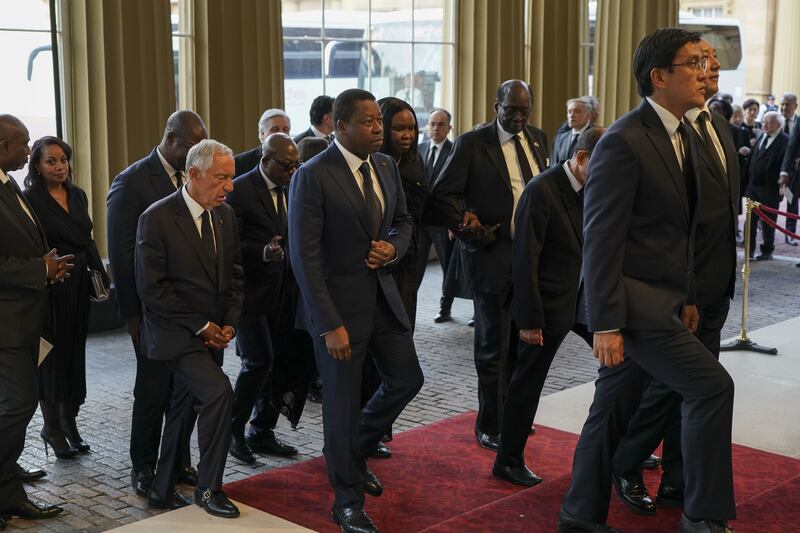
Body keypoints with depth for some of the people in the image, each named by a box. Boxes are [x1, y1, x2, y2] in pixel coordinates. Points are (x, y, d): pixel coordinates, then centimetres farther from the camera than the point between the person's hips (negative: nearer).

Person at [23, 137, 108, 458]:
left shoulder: (78, 195, 10)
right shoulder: (31, 200, -10)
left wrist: (100, 276, 6)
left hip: (78, 286, 6)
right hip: (50, 287, -6)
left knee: (74, 353, 12)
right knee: (53, 355, 3)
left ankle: (69, 423, 23)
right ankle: (52, 426, 17)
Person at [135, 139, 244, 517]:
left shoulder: (225, 214, 6)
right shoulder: (157, 218, -14)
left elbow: (234, 273, 14)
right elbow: (151, 288, -15)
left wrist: (230, 323, 1)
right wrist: (201, 326, -14)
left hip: (212, 334, 7)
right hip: (175, 333, -7)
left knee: (184, 410, 14)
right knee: (219, 393, -21)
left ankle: (163, 491, 28)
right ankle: (208, 489, -6)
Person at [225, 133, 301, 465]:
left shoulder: (290, 188, 10)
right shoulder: (240, 189, -11)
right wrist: (263, 252, -29)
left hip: (280, 291, 7)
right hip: (251, 291, -7)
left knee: (277, 363, 8)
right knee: (258, 361, -10)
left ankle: (262, 433, 21)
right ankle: (234, 431, 9)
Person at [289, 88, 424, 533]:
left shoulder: (387, 166, 4)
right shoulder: (313, 177, -16)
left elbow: (403, 221, 18)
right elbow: (305, 257, -17)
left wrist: (392, 246, -7)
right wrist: (329, 325, -20)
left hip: (384, 296, 7)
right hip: (340, 303, -6)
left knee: (407, 380, 14)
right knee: (343, 404, 4)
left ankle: (355, 452, 38)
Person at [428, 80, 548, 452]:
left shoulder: (537, 138, 9)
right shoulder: (472, 143, -8)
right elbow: (442, 196, -9)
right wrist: (470, 231, -15)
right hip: (493, 257, -5)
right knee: (493, 345, 4)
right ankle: (489, 427, 17)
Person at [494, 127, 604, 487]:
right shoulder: (542, 190, -18)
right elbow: (525, 259, -18)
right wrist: (528, 319, -18)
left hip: (586, 298, 7)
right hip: (550, 303, -7)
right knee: (527, 382, 4)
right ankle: (508, 461, 19)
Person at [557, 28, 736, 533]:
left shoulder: (683, 136, 11)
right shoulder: (624, 142, -17)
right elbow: (601, 239, -19)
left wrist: (687, 297, 18)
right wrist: (605, 325, -21)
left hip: (662, 298, 9)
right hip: (633, 301, -9)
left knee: (614, 409, 14)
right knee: (712, 385, -11)